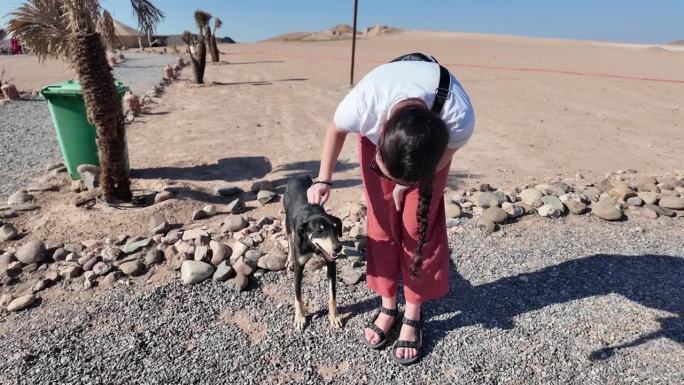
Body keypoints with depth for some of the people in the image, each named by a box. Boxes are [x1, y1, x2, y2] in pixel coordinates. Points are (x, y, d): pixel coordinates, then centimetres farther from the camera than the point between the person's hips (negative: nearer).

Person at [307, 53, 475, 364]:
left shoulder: (460, 120, -40)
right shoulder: (362, 104, -41)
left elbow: (445, 153, -15)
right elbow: (335, 130, -15)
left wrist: (405, 184, -11)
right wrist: (324, 179, -16)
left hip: (433, 137, 0)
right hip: (379, 128, 1)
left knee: (420, 223, -6)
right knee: (382, 221, -2)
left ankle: (413, 315, 9)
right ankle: (388, 306, 15)